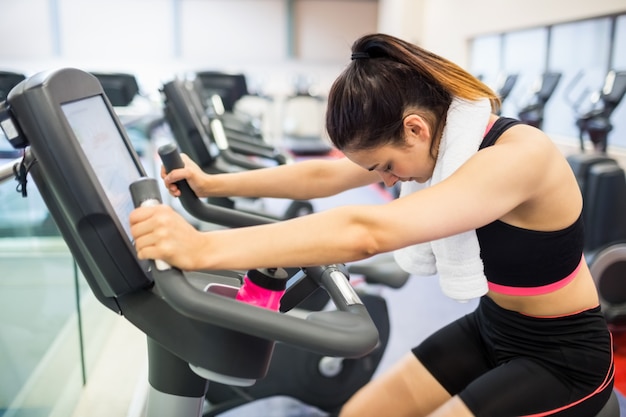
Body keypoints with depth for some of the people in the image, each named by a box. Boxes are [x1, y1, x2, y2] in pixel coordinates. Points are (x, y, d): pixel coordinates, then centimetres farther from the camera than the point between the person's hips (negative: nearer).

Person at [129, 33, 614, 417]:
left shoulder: (518, 155, -32)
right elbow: (324, 175, -2)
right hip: (490, 330, 7)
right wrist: (211, 184, -1)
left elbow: (366, 232, -45)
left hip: (563, 357, -7)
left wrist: (202, 249, -47)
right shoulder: (443, 135, -8)